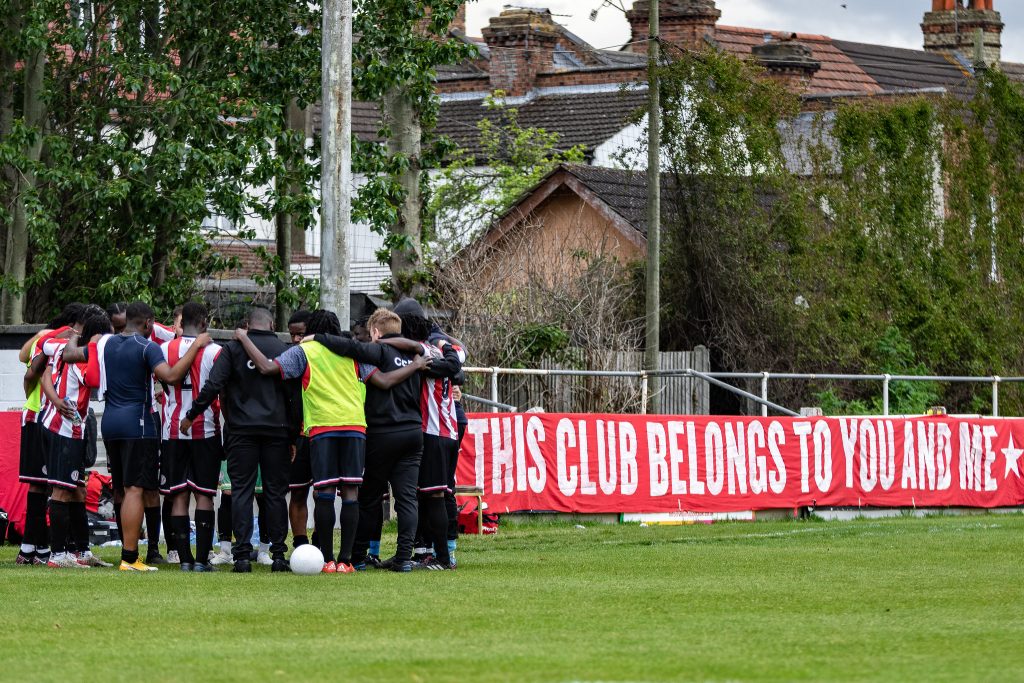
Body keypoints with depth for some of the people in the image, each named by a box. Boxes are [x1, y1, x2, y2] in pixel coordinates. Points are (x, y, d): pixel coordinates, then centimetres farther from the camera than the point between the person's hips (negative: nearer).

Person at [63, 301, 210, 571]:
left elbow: (69, 355, 18)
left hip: (110, 423, 7)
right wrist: (196, 346, -17)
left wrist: (73, 339, 40)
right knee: (134, 490, -10)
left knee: (120, 489, 15)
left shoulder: (105, 344, 9)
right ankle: (129, 559, -17)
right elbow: (171, 376, -24)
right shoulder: (146, 348, -10)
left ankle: (128, 550, 22)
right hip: (137, 424, -7)